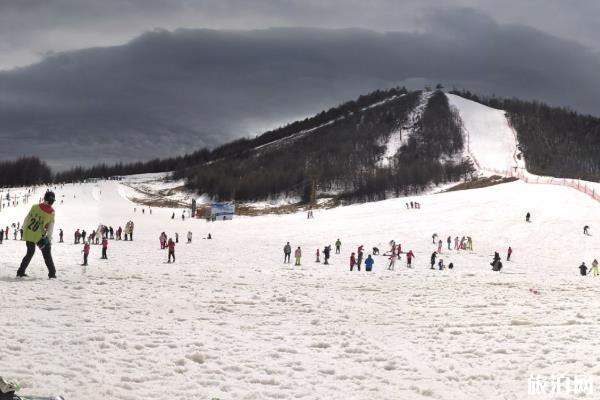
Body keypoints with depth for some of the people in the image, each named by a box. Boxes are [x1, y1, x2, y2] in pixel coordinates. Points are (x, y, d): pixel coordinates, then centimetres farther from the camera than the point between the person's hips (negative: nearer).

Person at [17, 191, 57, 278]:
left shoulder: (35, 207, -6)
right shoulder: (51, 213, -12)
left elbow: (26, 219, 2)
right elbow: (50, 228, -10)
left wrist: (25, 229, 19)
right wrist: (49, 240, 1)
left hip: (28, 234, 3)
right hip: (39, 236, -3)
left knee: (30, 253, 23)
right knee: (47, 254, 11)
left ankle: (20, 272, 24)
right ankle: (52, 273, 7)